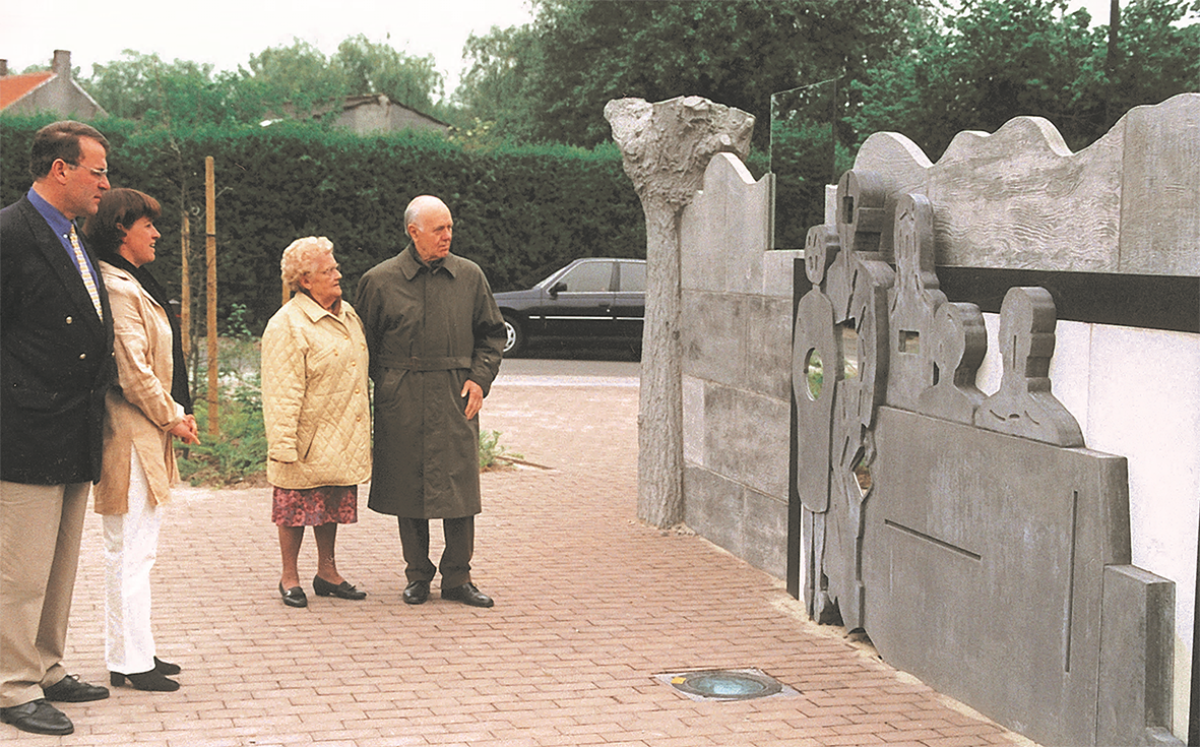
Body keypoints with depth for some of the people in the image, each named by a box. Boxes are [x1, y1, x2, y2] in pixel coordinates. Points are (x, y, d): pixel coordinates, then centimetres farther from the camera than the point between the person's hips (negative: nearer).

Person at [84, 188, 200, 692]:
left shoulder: (135, 285, 16)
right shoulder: (119, 290, -16)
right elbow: (133, 373, -20)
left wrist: (174, 415, 9)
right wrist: (172, 419, -8)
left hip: (148, 435, 11)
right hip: (131, 437, -11)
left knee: (136, 549, 15)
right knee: (130, 551, -5)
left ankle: (132, 651, 23)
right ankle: (129, 661, 1)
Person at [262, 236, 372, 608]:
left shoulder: (347, 314, 11)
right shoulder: (287, 325, -14)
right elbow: (283, 392, -17)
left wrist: (365, 430, 20)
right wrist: (284, 445, -19)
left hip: (343, 439, 7)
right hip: (309, 440, -7)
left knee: (333, 505, 14)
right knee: (298, 506, 2)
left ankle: (327, 572, 26)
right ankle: (290, 578, 15)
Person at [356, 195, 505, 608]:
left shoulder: (470, 276, 6)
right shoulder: (380, 281, 1)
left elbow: (491, 334, 14)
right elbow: (366, 345, 7)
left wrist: (479, 378, 1)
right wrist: (387, 384, 0)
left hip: (456, 399, 1)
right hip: (402, 404, -1)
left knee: (459, 489, 0)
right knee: (407, 487, 5)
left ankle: (457, 577, 11)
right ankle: (417, 575, 18)